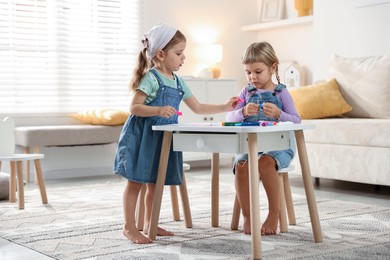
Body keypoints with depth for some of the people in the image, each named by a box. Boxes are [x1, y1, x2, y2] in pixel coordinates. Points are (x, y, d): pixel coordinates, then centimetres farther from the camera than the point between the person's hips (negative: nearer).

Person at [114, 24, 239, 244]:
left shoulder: (178, 82, 11)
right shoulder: (151, 78, -13)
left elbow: (198, 108, 16)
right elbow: (134, 107, -17)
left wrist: (224, 107, 10)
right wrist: (158, 111, -32)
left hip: (163, 137, 8)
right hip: (143, 136, -7)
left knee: (155, 182, 13)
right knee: (136, 181, -2)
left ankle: (150, 224, 24)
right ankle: (130, 227, 4)